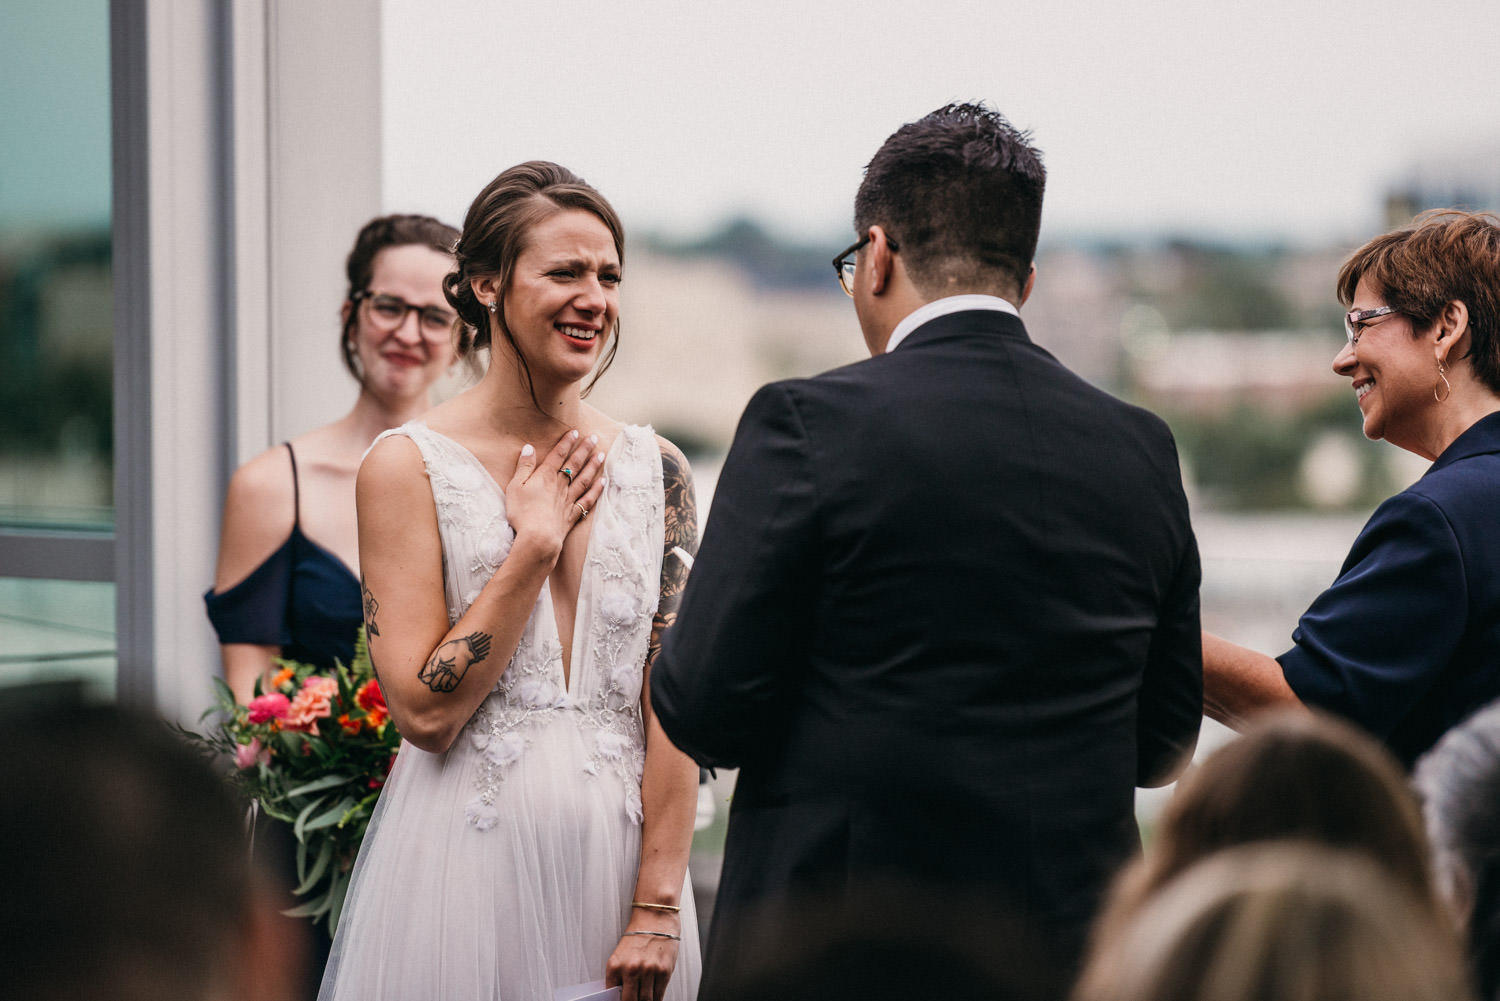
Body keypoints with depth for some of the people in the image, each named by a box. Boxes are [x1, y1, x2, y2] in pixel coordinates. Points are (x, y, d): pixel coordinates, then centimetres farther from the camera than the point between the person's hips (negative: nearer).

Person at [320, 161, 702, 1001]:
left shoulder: (656, 470, 4)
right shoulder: (409, 466, -5)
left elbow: (674, 703, -1)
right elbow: (426, 711, -11)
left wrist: (657, 909, -8)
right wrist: (535, 545, -11)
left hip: (617, 858, 3)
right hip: (468, 865, -3)